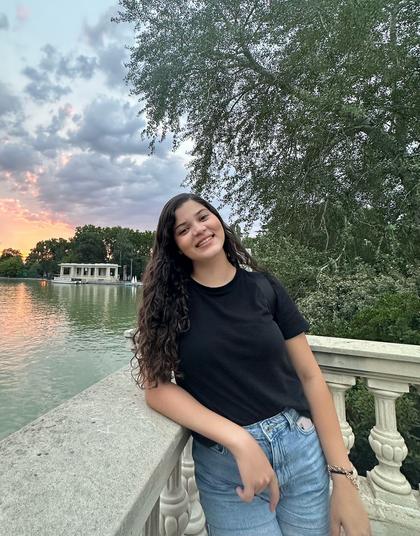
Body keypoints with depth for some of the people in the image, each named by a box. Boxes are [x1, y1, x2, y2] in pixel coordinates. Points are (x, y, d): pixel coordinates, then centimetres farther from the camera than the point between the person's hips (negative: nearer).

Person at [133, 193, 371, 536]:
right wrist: (240, 441, -20)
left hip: (302, 452, 2)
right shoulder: (168, 299, -7)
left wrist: (344, 479, -5)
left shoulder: (265, 287, -4)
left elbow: (310, 376, -2)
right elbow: (157, 386, -11)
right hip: (223, 467, -2)